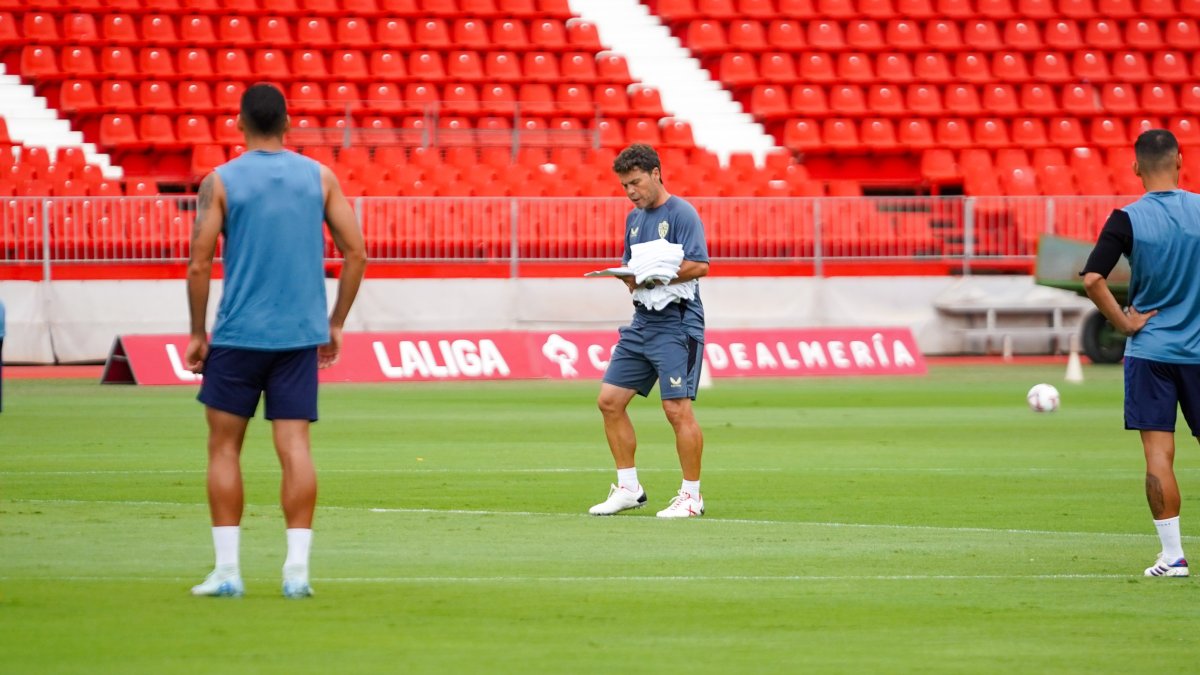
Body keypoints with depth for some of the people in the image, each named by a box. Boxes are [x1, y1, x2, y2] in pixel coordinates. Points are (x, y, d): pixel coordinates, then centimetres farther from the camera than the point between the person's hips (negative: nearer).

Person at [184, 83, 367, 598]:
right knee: (294, 448, 1)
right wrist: (335, 324, 12)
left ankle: (227, 569, 4)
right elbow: (356, 253, 4)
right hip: (301, 335, 2)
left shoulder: (220, 182, -3)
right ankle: (297, 568, -7)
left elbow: (199, 267, -6)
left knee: (224, 446, 7)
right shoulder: (320, 178, 5)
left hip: (238, 334, -2)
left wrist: (198, 334, 3)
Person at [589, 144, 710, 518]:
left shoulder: (681, 214, -9)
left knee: (677, 408, -10)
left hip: (676, 323, -9)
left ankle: (692, 495, -1)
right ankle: (628, 487, 14)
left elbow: (699, 265, -18)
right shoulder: (634, 218, 17)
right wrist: (629, 276, -1)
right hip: (642, 323, 9)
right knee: (609, 401, 5)